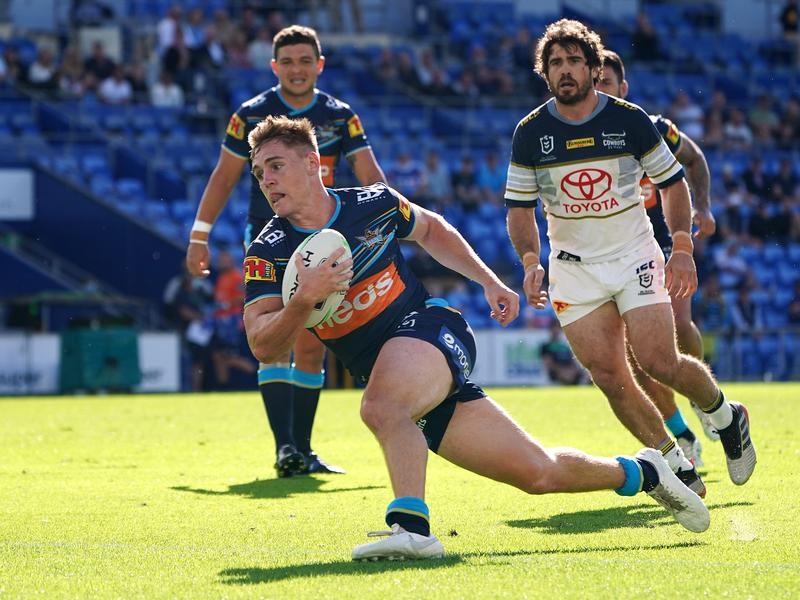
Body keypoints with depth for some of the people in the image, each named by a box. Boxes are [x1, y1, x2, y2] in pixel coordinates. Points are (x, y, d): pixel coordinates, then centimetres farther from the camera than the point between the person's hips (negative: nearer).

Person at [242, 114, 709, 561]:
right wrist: (305, 299, -30)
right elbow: (264, 348, -14)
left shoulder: (373, 203, -3)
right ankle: (639, 472, 23)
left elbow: (431, 229, 19)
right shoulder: (267, 253, -5)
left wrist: (489, 282, 16)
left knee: (382, 405, -38)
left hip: (431, 326, -2)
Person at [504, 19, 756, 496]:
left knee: (660, 363, -13)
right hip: (573, 268, 2)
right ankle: (674, 463, 7)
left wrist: (683, 248, -7)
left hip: (634, 256, -2)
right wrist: (531, 262, -11)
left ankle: (725, 415, 16)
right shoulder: (530, 133, -3)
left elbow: (673, 182, 3)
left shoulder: (630, 119, -6)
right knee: (608, 375, -7)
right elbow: (520, 207, 5)